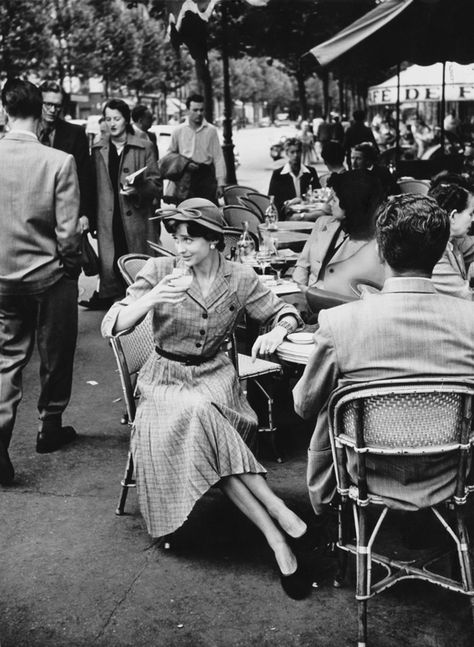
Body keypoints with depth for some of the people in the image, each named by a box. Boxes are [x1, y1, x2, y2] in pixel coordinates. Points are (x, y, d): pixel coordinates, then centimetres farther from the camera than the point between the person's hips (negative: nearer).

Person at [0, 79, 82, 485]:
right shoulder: (59, 162, -18)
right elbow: (68, 231, -15)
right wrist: (72, 262, 4)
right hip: (50, 273, -3)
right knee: (55, 354, 16)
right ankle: (50, 428, 31)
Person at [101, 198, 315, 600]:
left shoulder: (240, 278, 0)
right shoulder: (159, 271, -5)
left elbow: (285, 312, 7)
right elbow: (111, 327, -10)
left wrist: (276, 332, -17)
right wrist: (151, 299, -28)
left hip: (214, 374, 1)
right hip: (165, 376, 0)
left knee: (197, 427, -34)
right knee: (196, 416, -35)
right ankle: (276, 512, -33)